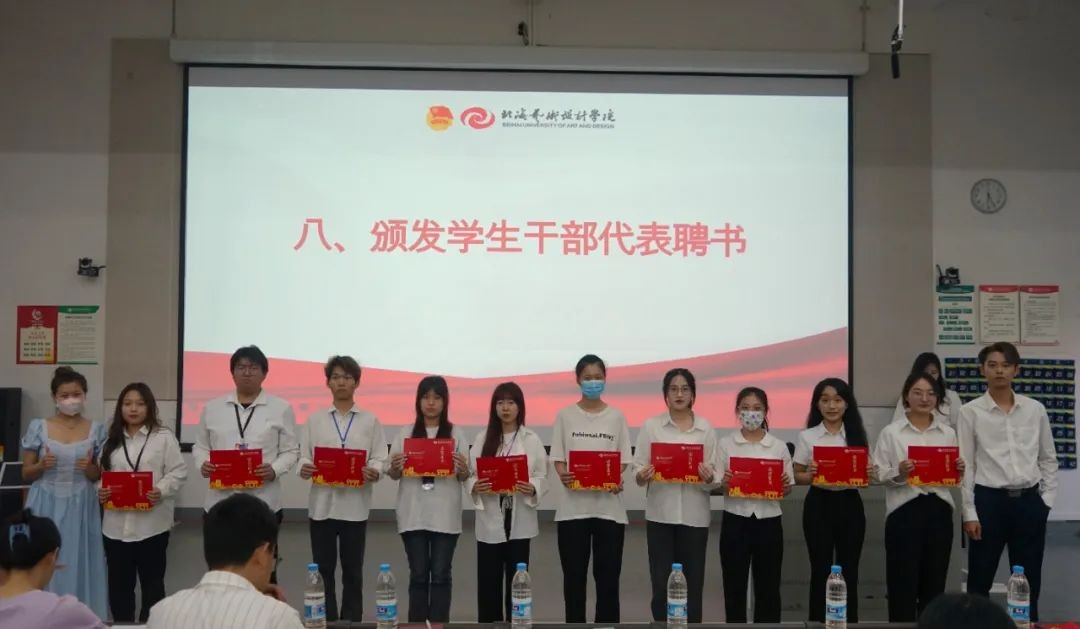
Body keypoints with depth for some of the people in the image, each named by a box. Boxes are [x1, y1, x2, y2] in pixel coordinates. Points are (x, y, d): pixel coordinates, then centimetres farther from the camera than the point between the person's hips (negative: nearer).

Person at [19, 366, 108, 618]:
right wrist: (42, 465, -16)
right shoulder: (38, 428, -2)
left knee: (78, 565, 4)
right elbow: (26, 474, 4)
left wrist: (89, 469, -14)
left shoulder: (96, 430, 0)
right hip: (46, 507, 0)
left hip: (80, 507, 0)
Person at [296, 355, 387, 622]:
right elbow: (304, 456, 3)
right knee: (323, 570, 5)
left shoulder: (370, 421, 6)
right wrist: (305, 469, -18)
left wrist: (373, 473, -21)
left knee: (352, 572, 6)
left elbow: (380, 460, 0)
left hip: (355, 506, -1)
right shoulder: (315, 420, 8)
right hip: (322, 504, 1)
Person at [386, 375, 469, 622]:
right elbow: (394, 475, 7)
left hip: (445, 515, -1)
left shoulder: (456, 433, 4)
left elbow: (464, 477, 2)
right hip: (414, 514, 1)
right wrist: (394, 468, -16)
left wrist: (463, 469, -21)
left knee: (441, 574, 2)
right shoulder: (406, 433, 7)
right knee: (418, 574, 5)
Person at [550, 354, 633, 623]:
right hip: (573, 506, 0)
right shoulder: (565, 415, 4)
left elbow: (624, 459, 5)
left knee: (607, 576, 3)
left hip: (609, 506, 0)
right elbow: (557, 458, 3)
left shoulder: (616, 416, 6)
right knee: (574, 576, 4)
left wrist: (618, 480, -16)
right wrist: (563, 476, -18)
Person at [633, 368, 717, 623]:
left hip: (694, 514, 1)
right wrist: (642, 476, -22)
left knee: (692, 584, 6)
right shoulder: (651, 426, 1)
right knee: (662, 585, 0)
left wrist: (708, 478, -19)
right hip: (661, 513, -1)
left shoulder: (706, 428, 3)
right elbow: (638, 470, 0)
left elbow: (714, 473, 2)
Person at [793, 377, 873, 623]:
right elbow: (796, 476, 2)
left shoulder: (857, 435, 6)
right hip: (819, 505, -2)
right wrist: (809, 475, -19)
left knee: (849, 571, 7)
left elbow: (867, 474, 8)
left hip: (850, 505, 2)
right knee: (821, 570, 2)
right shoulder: (807, 436, 1)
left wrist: (869, 475, -14)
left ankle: (850, 623, 18)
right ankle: (818, 623, 13)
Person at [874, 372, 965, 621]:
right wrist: (898, 473, -22)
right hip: (905, 511, -3)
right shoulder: (891, 432, -1)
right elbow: (879, 473, -3)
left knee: (934, 581, 10)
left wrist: (959, 470, -6)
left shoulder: (948, 433, 10)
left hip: (939, 510, 4)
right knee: (903, 581, -1)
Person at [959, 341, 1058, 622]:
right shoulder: (971, 412, -3)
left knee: (1029, 581, 10)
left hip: (1029, 501, 2)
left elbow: (1048, 458, 11)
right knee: (980, 580, 6)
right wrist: (969, 513, -6)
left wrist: (1046, 500, 4)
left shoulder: (1035, 409, 4)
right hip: (989, 500, -2)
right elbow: (965, 465, -3)